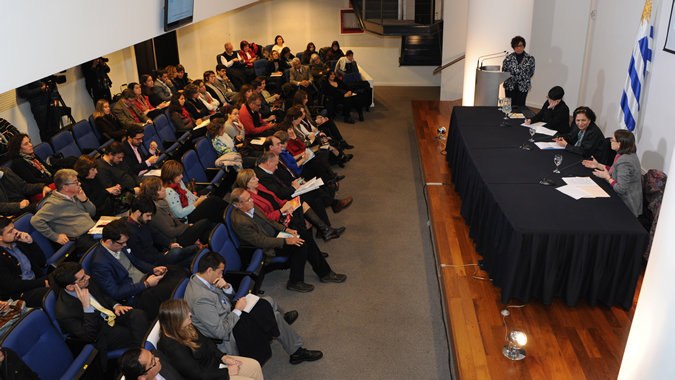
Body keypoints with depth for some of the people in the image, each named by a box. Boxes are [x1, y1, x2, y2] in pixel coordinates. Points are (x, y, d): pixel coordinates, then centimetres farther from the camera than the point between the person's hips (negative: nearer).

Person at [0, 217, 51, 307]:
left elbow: (42, 263, 13)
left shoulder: (18, 242, 11)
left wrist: (31, 242, 0)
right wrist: (43, 283, -16)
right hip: (19, 294, -8)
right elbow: (11, 286, -16)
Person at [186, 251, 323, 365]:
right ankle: (297, 352, 13)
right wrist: (237, 310, -19)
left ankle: (282, 319, 42)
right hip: (228, 340, -9)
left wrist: (226, 287, -13)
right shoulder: (201, 299, -34)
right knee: (274, 317, -7)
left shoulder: (198, 279, -3)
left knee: (268, 301, 8)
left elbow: (229, 297, 10)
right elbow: (220, 332, -30)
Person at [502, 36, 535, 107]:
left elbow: (531, 72, 8)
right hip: (510, 87, 0)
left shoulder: (530, 58, -1)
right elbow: (503, 71, 5)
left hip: (523, 87, 0)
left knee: (520, 106, 2)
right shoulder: (508, 58, -1)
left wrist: (525, 79, 1)